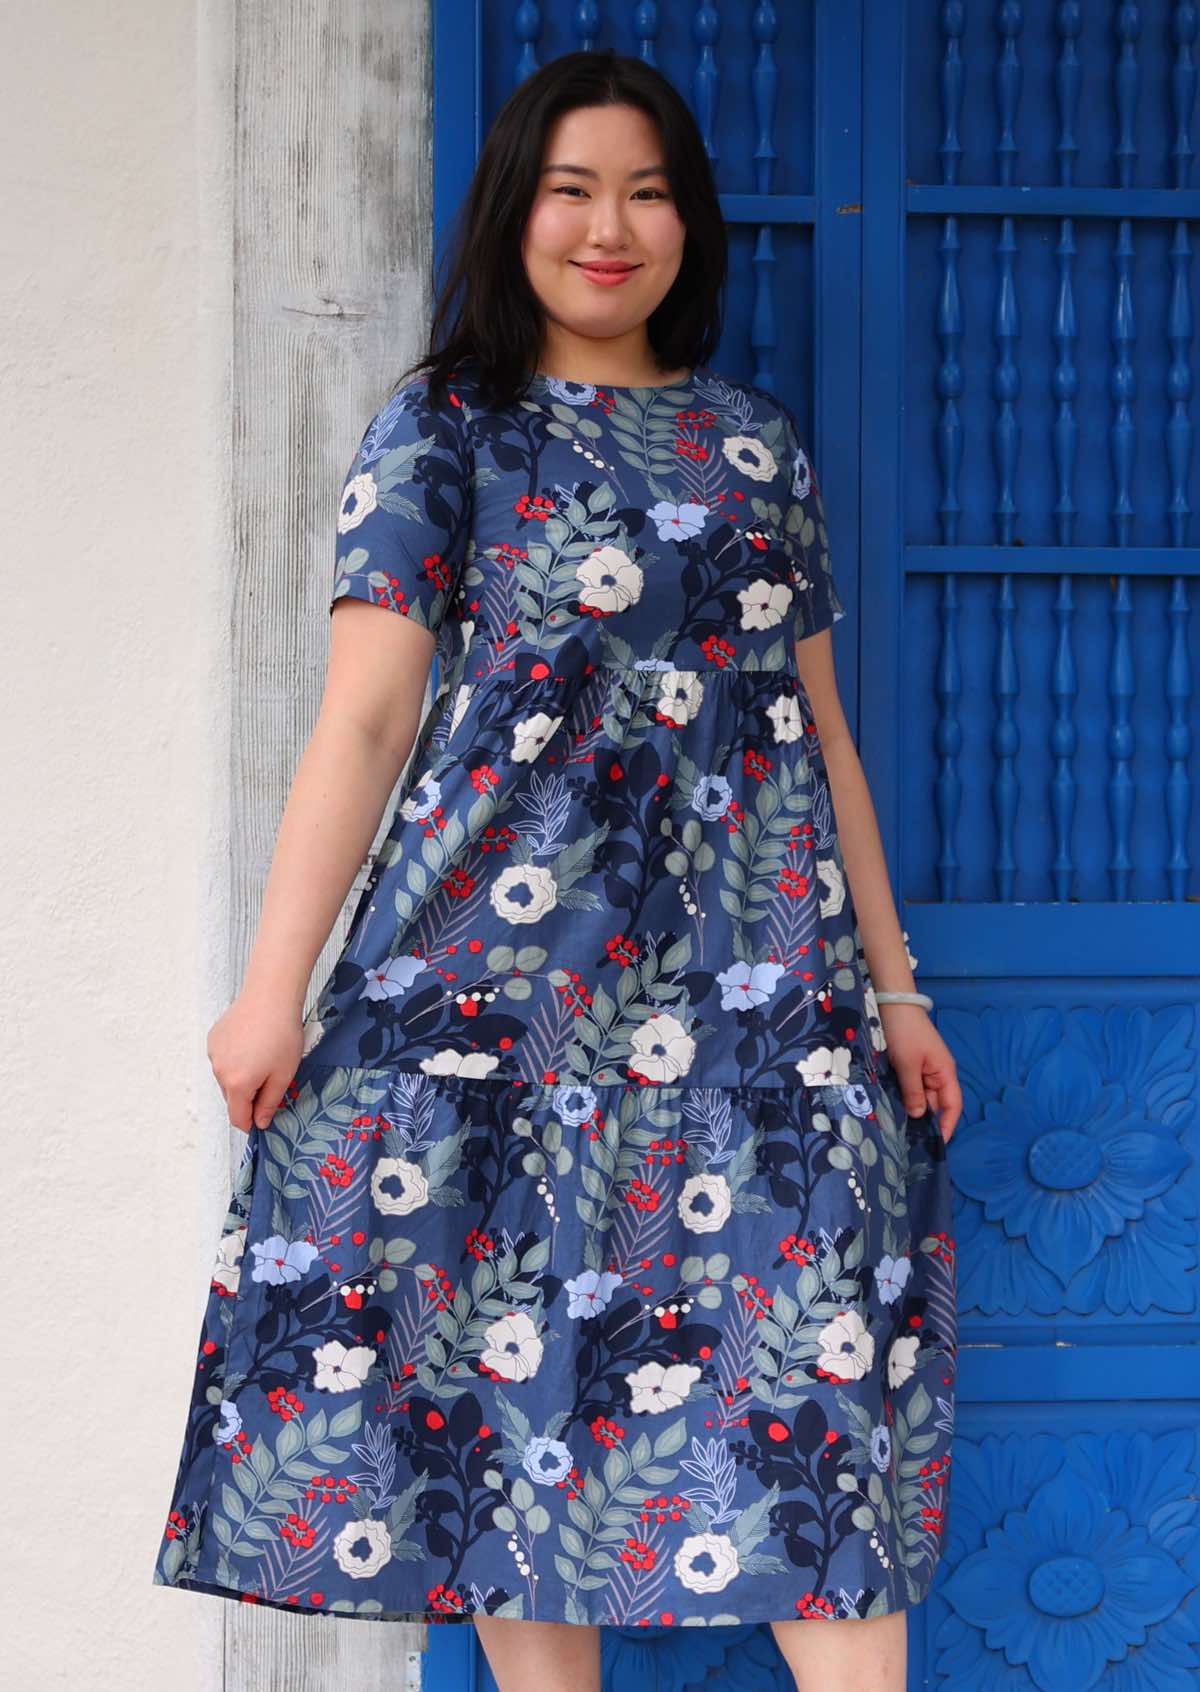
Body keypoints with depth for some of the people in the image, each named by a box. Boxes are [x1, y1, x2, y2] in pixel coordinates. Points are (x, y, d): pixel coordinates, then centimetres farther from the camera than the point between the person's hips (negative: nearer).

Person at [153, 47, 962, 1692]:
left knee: (818, 1349, -6)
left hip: (754, 971, 2)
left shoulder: (760, 442, 15)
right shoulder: (442, 429, 6)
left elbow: (820, 724, 17)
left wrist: (892, 981, 13)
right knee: (515, 1338, -1)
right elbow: (364, 716, -2)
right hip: (503, 965, -2)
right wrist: (275, 987, -9)